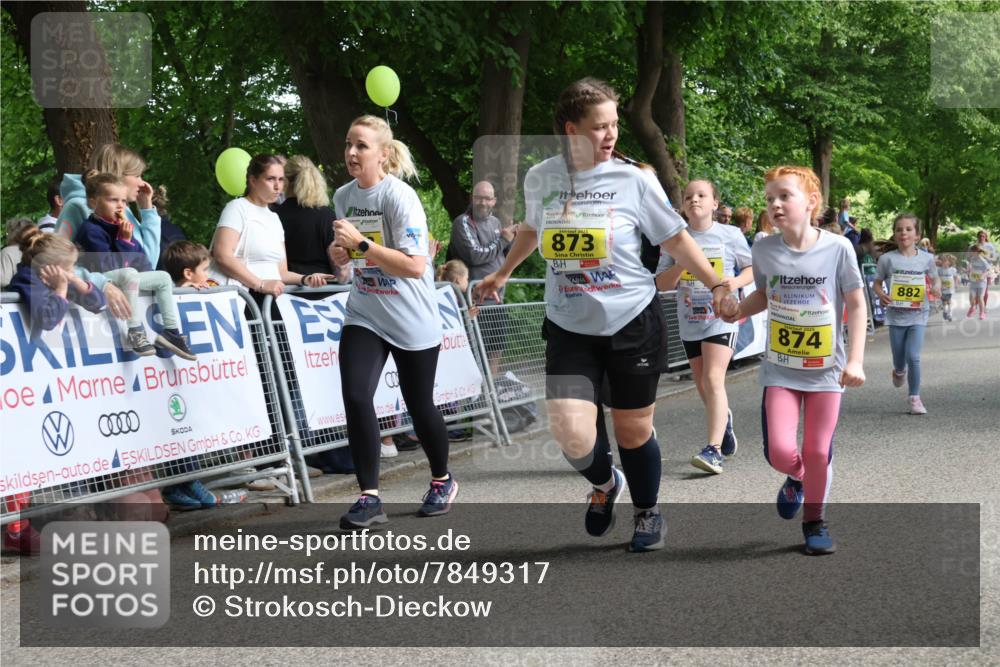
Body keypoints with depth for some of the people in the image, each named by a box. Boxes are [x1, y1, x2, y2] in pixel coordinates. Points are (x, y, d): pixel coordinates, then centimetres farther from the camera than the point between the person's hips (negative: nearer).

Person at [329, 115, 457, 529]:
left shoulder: (400, 197, -18)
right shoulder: (343, 196, 3)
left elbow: (415, 265, -25)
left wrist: (361, 244, -28)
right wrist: (340, 252, -3)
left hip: (412, 322, -5)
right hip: (364, 316, 5)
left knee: (419, 405, 8)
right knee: (356, 398, -14)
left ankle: (442, 482, 34)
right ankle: (369, 498, -8)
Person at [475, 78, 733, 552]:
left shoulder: (633, 179, -9)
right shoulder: (540, 179, -2)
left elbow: (676, 239, 0)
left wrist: (717, 285, -9)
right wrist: (502, 274, 31)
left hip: (633, 324, -1)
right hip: (569, 330, 1)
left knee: (633, 428, 8)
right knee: (570, 432, -14)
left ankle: (647, 513, 35)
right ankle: (604, 485, 21)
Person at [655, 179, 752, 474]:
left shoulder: (730, 235, -4)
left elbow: (752, 268, 5)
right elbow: (662, 284, 0)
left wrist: (737, 281, -16)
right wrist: (681, 264, -18)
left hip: (721, 317, -4)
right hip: (689, 321, 4)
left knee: (713, 379, -18)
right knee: (703, 385, 14)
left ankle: (714, 450, -21)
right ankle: (725, 419, 45)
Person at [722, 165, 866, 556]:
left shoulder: (837, 248, -11)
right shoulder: (764, 250, -5)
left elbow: (857, 305, -3)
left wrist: (855, 361, -10)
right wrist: (738, 311, -8)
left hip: (826, 369, -1)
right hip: (780, 368, 1)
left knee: (818, 453, 2)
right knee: (780, 452, -10)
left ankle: (815, 520, 26)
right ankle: (796, 478, 26)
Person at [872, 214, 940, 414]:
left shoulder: (926, 258, -1)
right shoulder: (887, 259, -4)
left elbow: (935, 279, 12)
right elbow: (877, 283, 5)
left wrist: (936, 288, -10)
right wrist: (881, 294, -16)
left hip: (918, 315, -1)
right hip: (896, 316, 1)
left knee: (913, 356, -13)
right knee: (899, 359, 9)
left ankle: (915, 398, 1)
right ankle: (899, 372, 48)